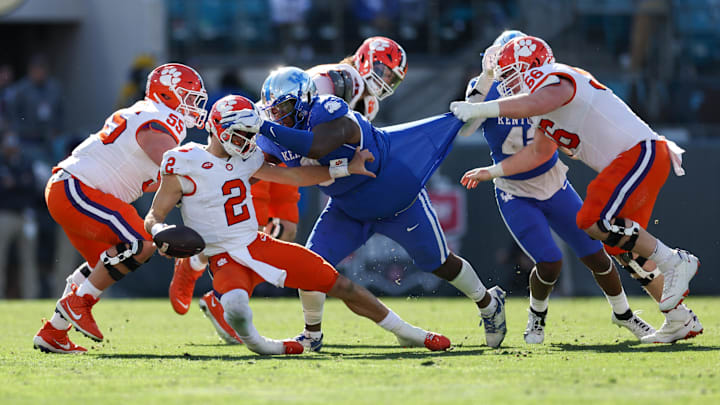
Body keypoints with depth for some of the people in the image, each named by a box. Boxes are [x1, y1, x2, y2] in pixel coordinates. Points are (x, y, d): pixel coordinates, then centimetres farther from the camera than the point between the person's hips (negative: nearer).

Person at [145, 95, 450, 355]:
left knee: (341, 285, 5)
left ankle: (406, 333, 21)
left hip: (258, 245, 6)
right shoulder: (183, 166, -11)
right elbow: (153, 218, -7)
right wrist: (161, 233, -31)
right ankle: (255, 343, -4)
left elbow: (293, 176, 17)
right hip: (225, 259, -6)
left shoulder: (245, 159, 7)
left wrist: (346, 169, 14)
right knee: (236, 310, -40)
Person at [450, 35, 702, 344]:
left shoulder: (557, 80, -13)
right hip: (627, 162, 10)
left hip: (641, 153, -10)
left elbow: (535, 103, -36)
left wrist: (479, 109, -32)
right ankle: (680, 320, 16)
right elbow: (539, 153, 32)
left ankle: (674, 262, -11)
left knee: (594, 222, -22)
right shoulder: (544, 110, 17)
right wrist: (491, 172, 30)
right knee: (620, 246, 11)